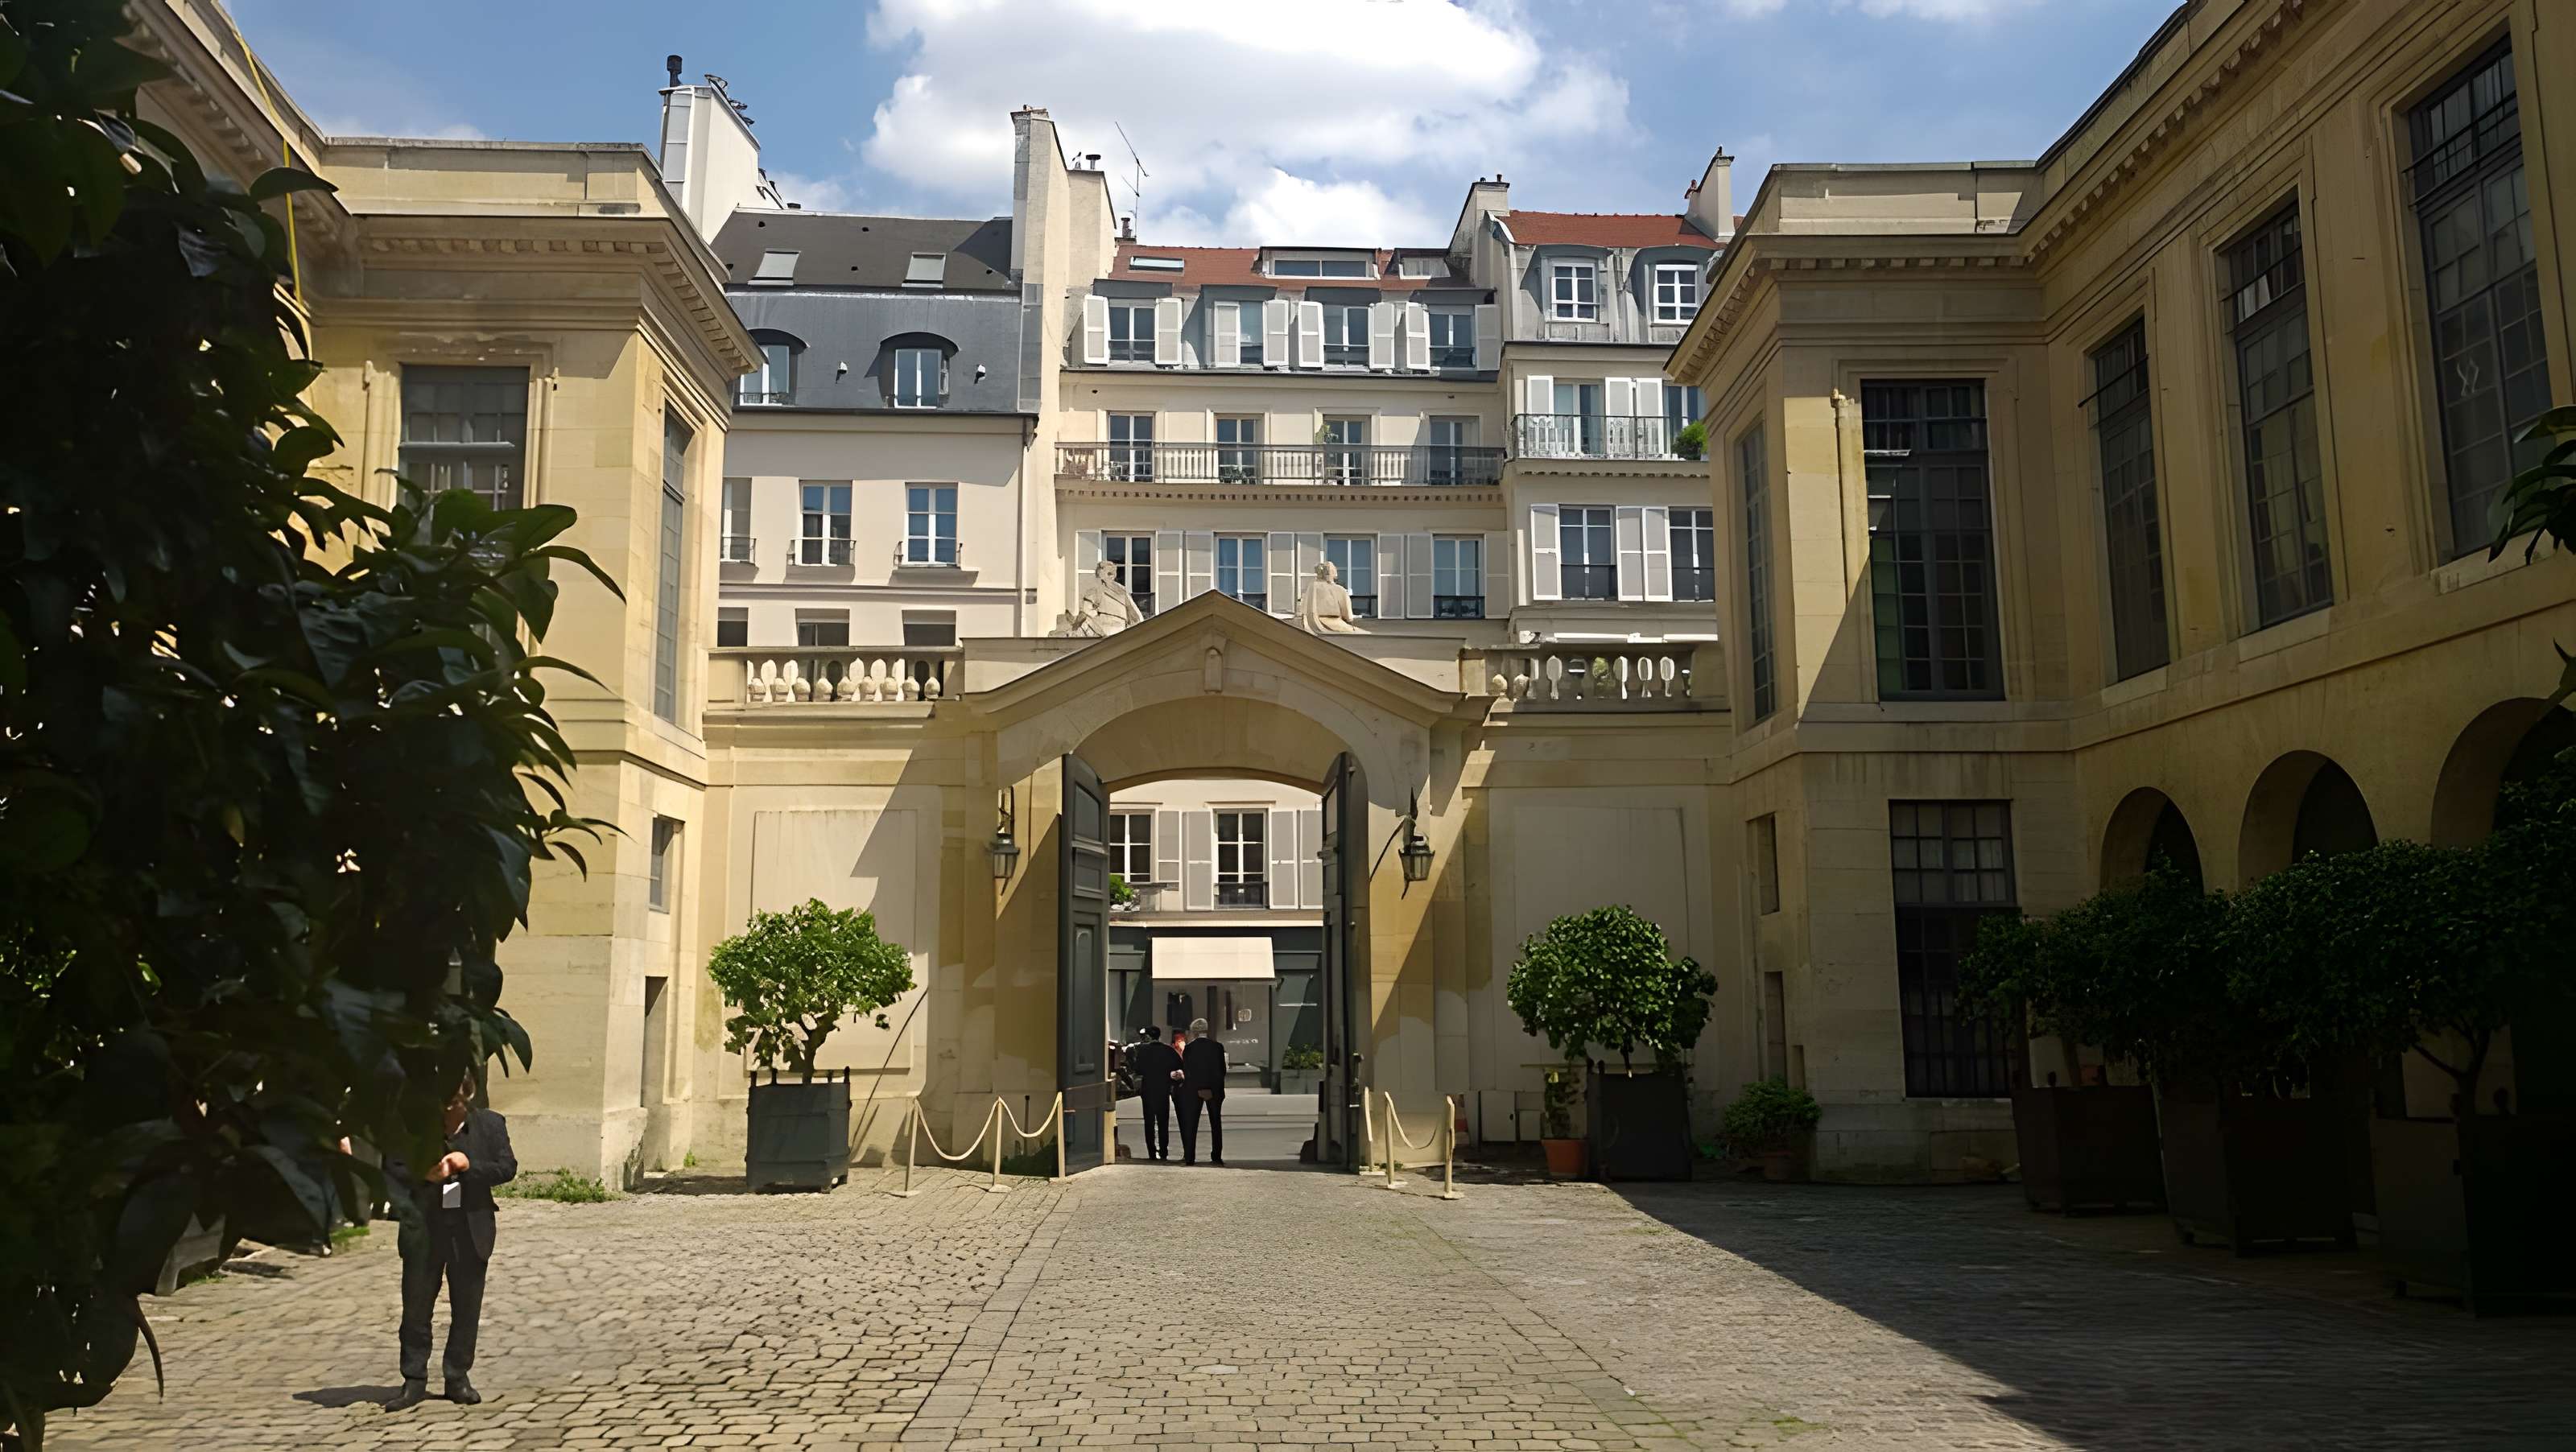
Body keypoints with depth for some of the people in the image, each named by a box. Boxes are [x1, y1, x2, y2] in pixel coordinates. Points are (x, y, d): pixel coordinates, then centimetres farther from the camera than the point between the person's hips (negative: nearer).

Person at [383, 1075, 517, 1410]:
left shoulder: (490, 1125, 1)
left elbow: (508, 1167, -2)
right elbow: (392, 1168, 3)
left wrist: (469, 1165, -18)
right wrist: (422, 1174, -16)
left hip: (471, 1227, 1)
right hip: (423, 1226, -1)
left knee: (467, 1306, 7)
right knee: (417, 1304, 4)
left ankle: (458, 1377, 18)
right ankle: (414, 1381, 13)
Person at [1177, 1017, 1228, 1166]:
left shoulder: (1189, 1049, -7)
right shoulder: (1218, 1047, -1)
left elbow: (1187, 1072, -6)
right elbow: (1222, 1070, 1)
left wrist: (1181, 1074, 14)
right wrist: (1217, 1087, 12)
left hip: (1193, 1090, -2)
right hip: (1215, 1090, 2)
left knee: (1190, 1124, 6)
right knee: (1216, 1124, 10)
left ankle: (1189, 1157, 2)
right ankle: (1217, 1157, 9)